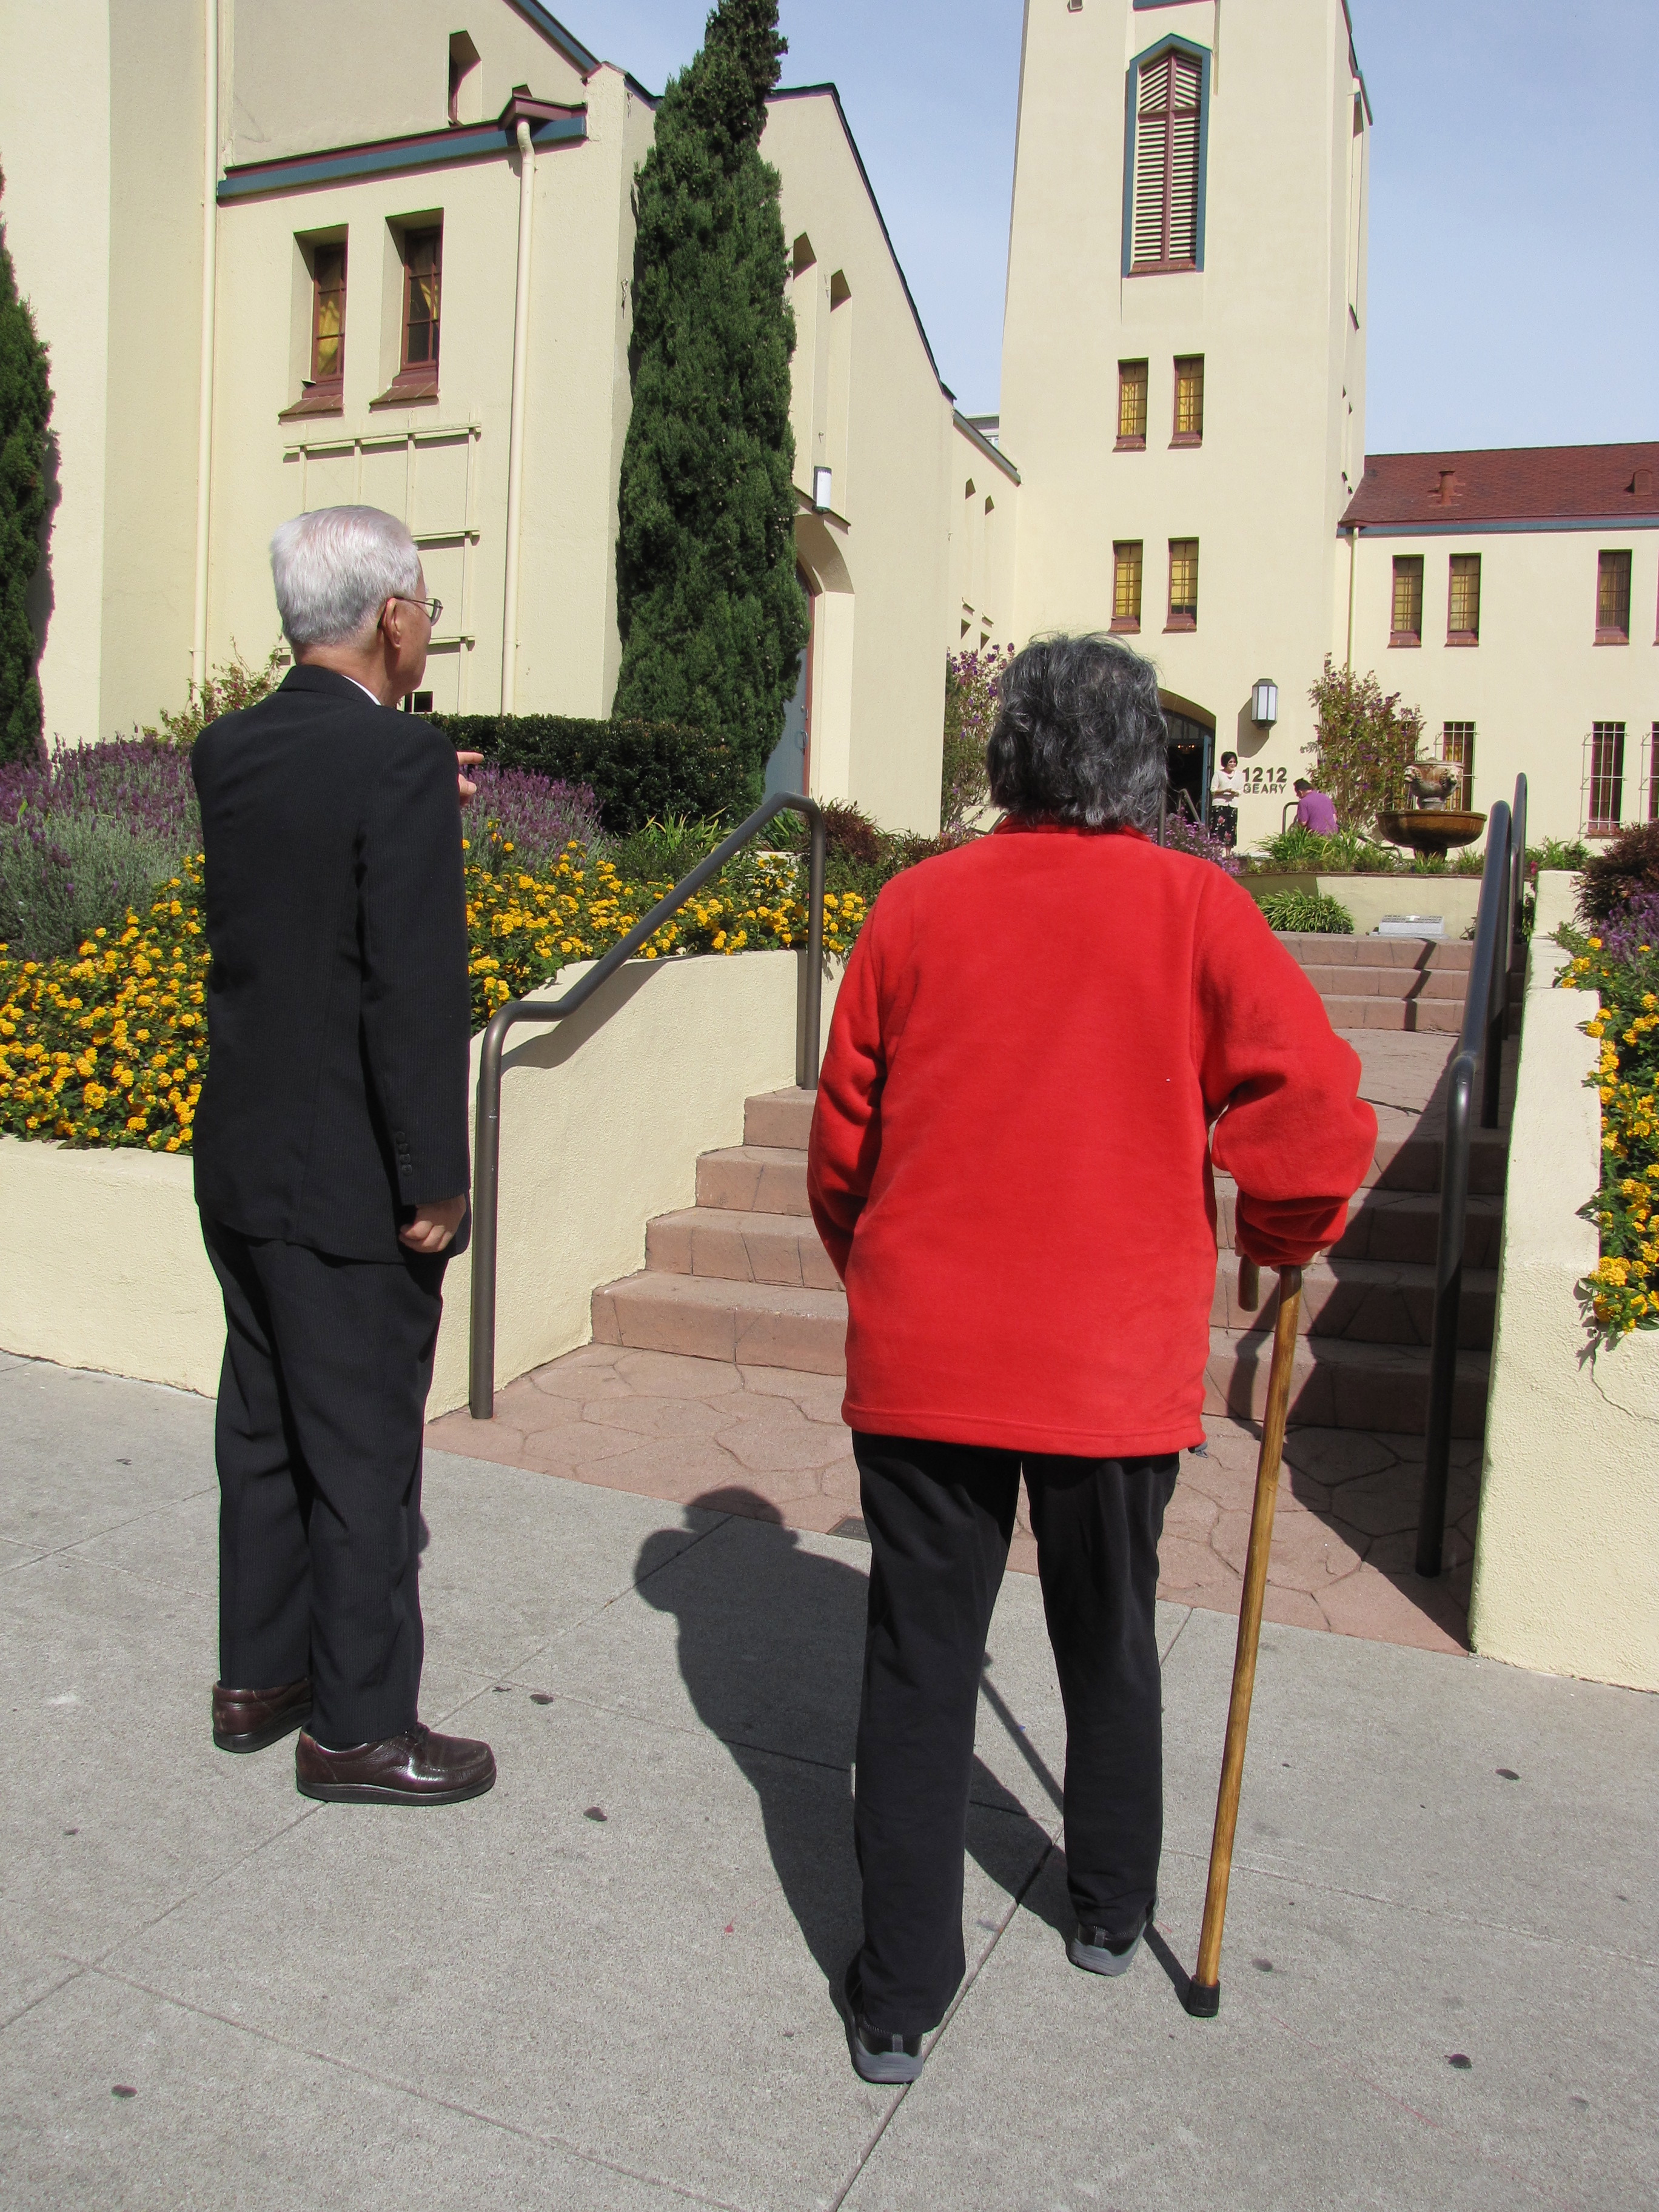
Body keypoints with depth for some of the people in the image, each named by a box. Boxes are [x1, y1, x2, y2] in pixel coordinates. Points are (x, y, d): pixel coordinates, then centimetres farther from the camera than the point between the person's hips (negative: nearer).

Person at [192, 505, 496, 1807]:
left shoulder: (227, 751, 5)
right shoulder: (401, 761, -17)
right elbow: (416, 989, -21)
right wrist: (436, 1183, -16)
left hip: (241, 1163, 8)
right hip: (350, 1182, -7)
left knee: (264, 1430, 19)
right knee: (364, 1454, 5)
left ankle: (257, 1675, 35)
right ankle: (357, 1727, 19)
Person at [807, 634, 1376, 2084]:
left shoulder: (917, 905, -1)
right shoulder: (1191, 904, -6)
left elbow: (843, 1138, 5)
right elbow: (1323, 1110, -11)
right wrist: (1286, 1239, 9)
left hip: (922, 1355, 0)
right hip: (1117, 1362, 0)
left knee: (918, 1666, 12)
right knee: (1109, 1646, 22)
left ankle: (901, 2000, 20)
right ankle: (1112, 1911, 43)